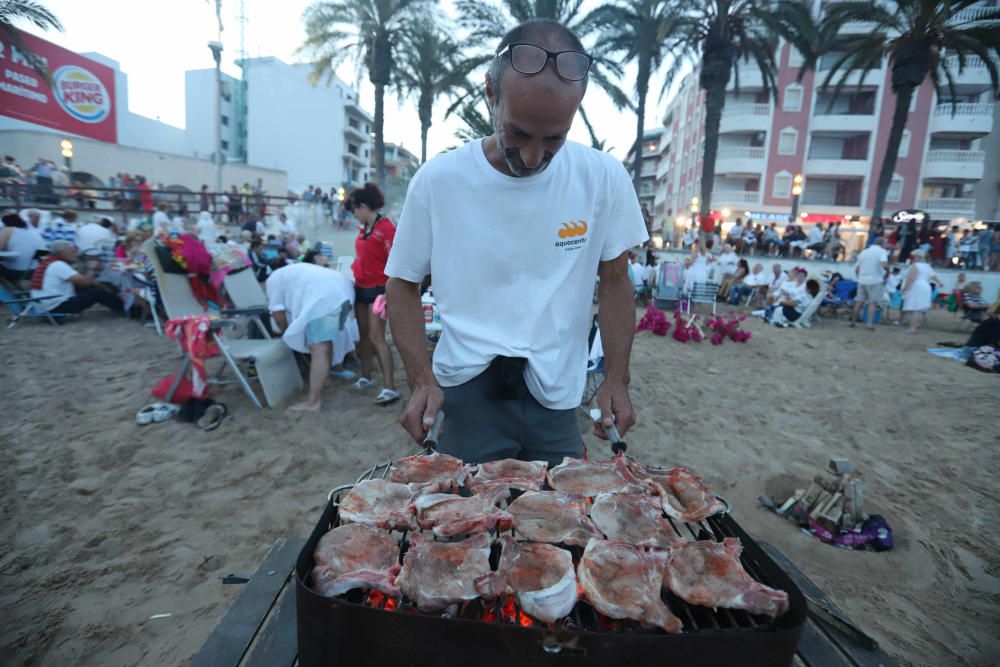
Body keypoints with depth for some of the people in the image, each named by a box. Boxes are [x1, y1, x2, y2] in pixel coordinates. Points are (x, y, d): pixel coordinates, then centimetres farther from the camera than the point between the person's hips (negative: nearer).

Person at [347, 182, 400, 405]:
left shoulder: (386, 227, -14)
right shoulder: (363, 229, 11)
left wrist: (390, 292, -20)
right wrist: (355, 278, 20)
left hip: (378, 289, -8)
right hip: (361, 287, 8)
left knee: (376, 337, -12)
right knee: (364, 335, 14)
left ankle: (389, 387, -10)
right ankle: (365, 377, 28)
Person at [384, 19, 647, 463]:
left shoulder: (604, 178, -7)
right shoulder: (437, 180, -9)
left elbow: (614, 282, 4)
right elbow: (403, 285, 0)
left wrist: (616, 380, -4)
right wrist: (422, 381, -11)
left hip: (557, 398, 2)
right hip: (467, 392, -1)